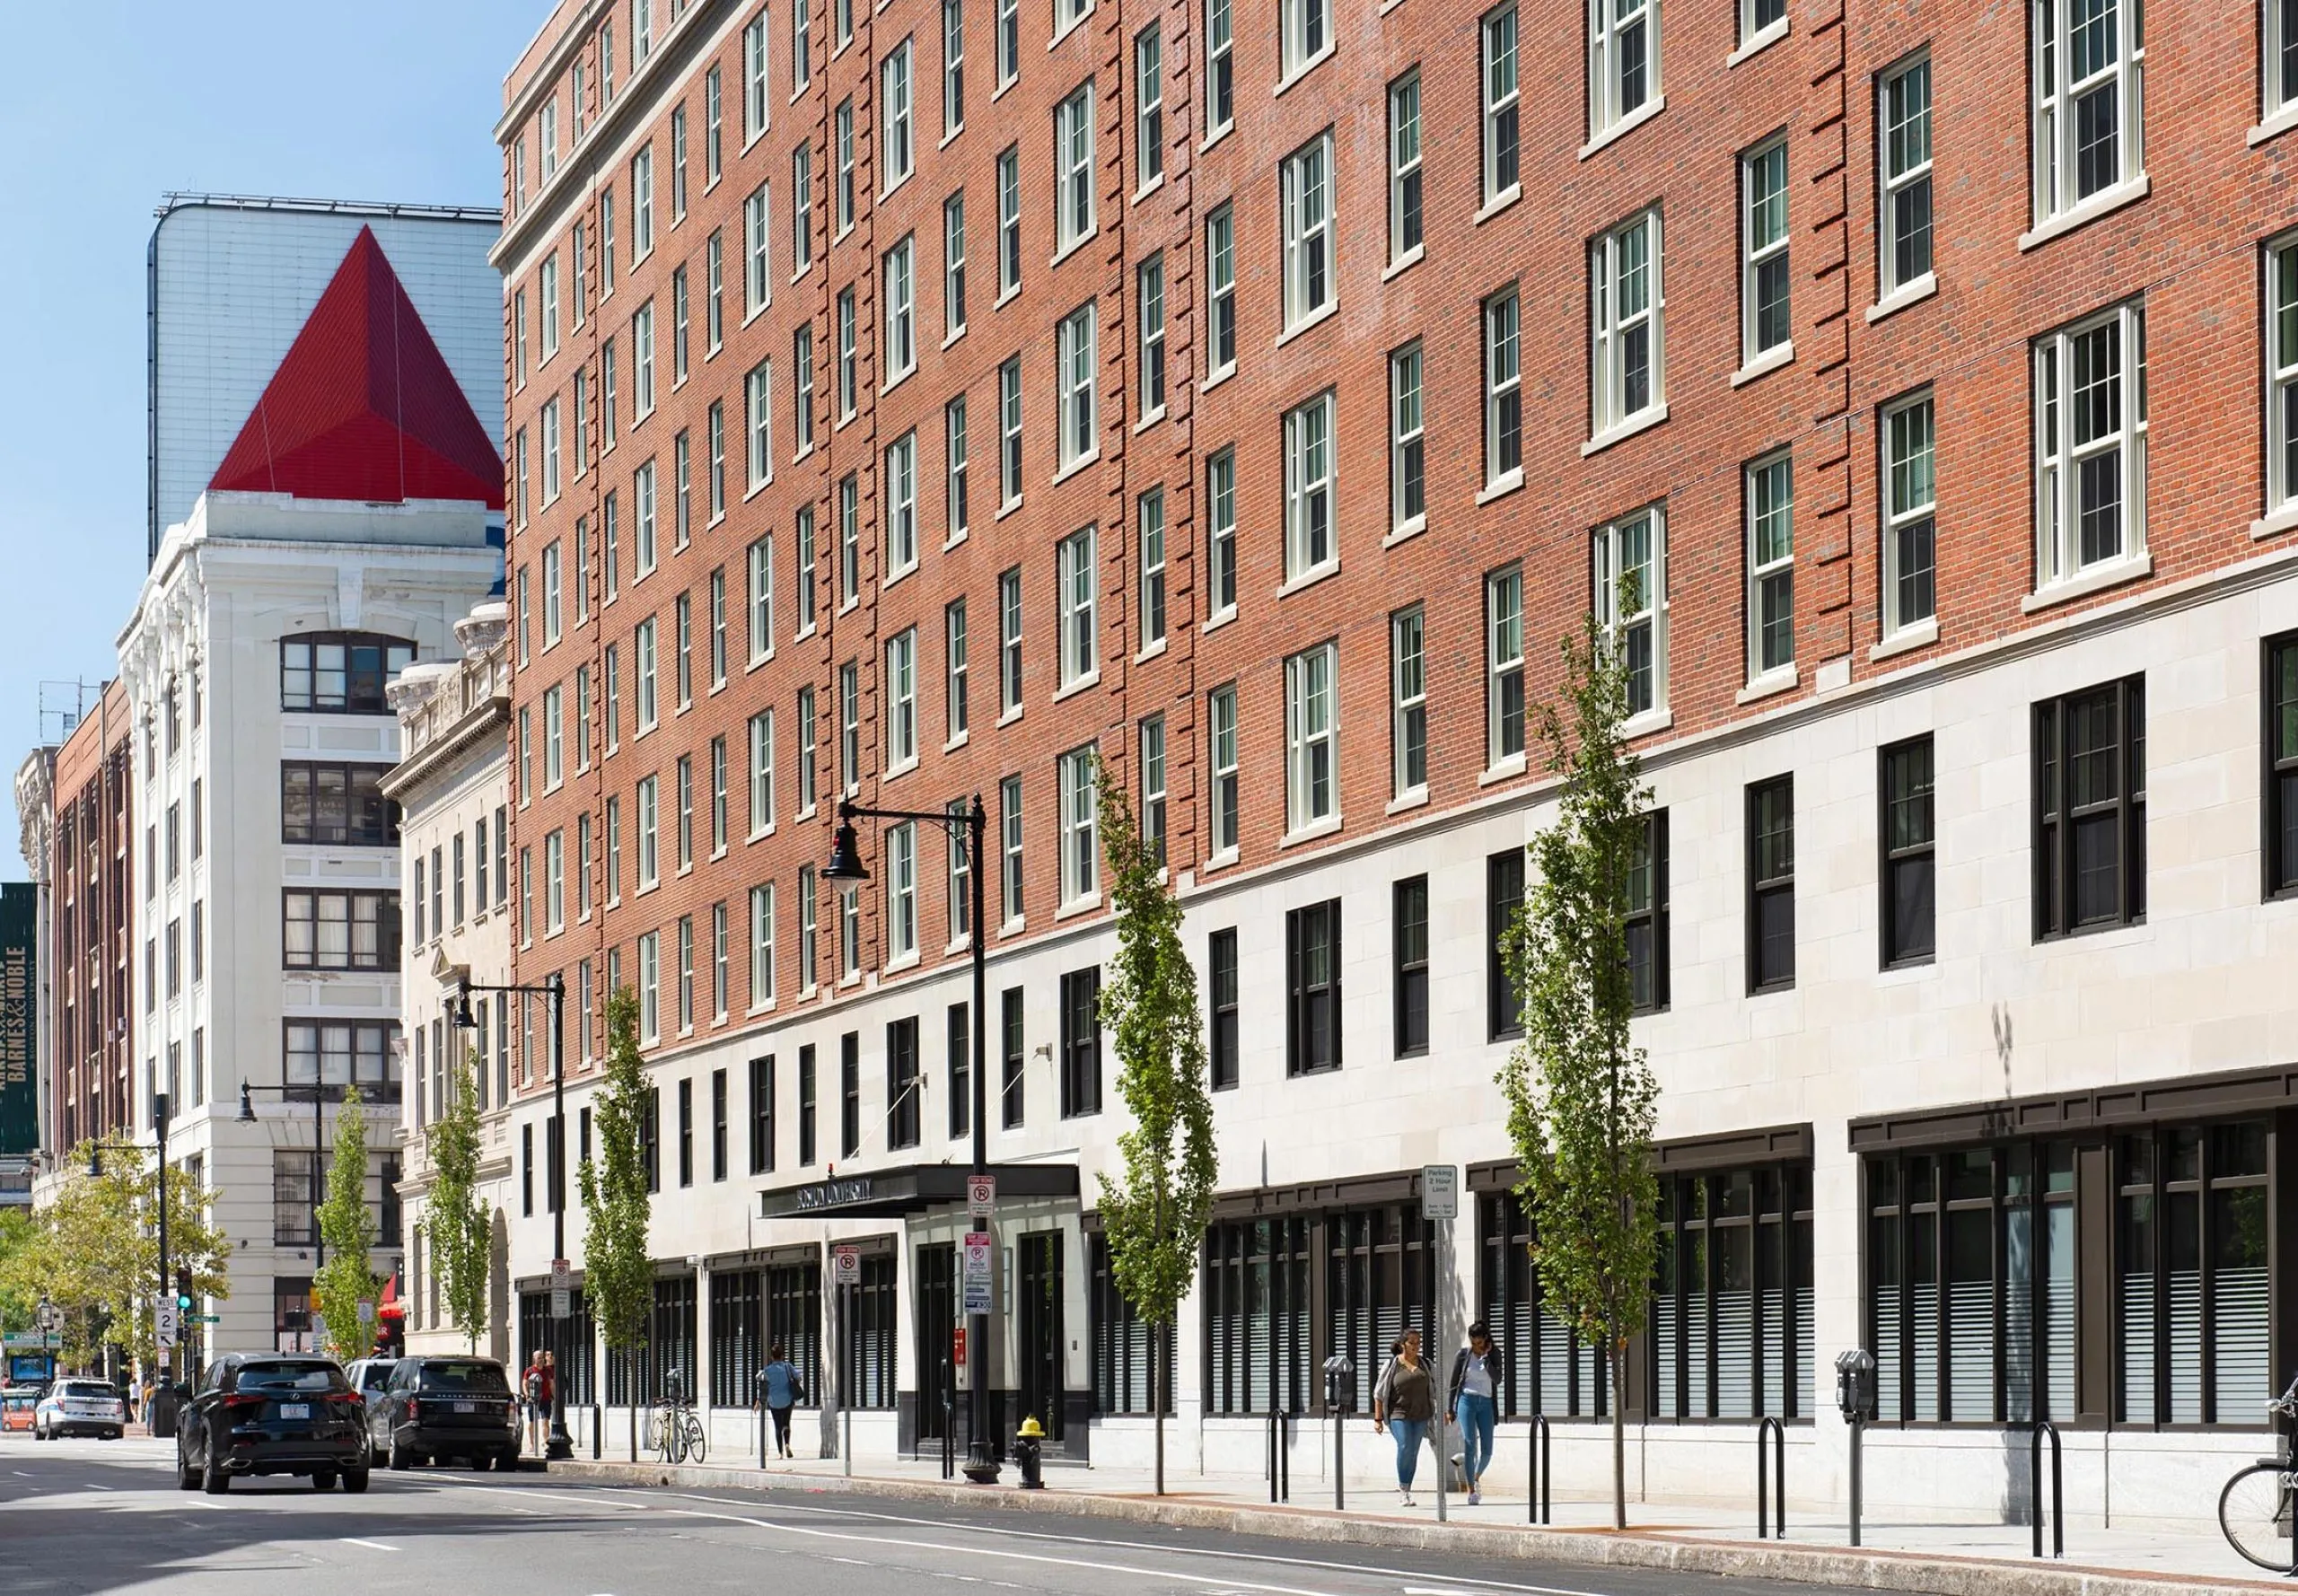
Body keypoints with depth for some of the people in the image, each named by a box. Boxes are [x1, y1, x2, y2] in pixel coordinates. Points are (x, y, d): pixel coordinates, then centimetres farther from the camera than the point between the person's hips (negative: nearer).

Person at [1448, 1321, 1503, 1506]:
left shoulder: (1494, 1354, 5)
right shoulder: (1462, 1355, 1)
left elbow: (1497, 1379, -8)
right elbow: (1454, 1383, 6)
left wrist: (1486, 1357, -13)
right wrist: (1450, 1409, 6)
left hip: (1486, 1403, 2)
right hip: (1467, 1400, -2)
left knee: (1487, 1450, 1)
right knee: (1470, 1445, -13)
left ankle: (1477, 1477, 30)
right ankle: (1471, 1490, -11)